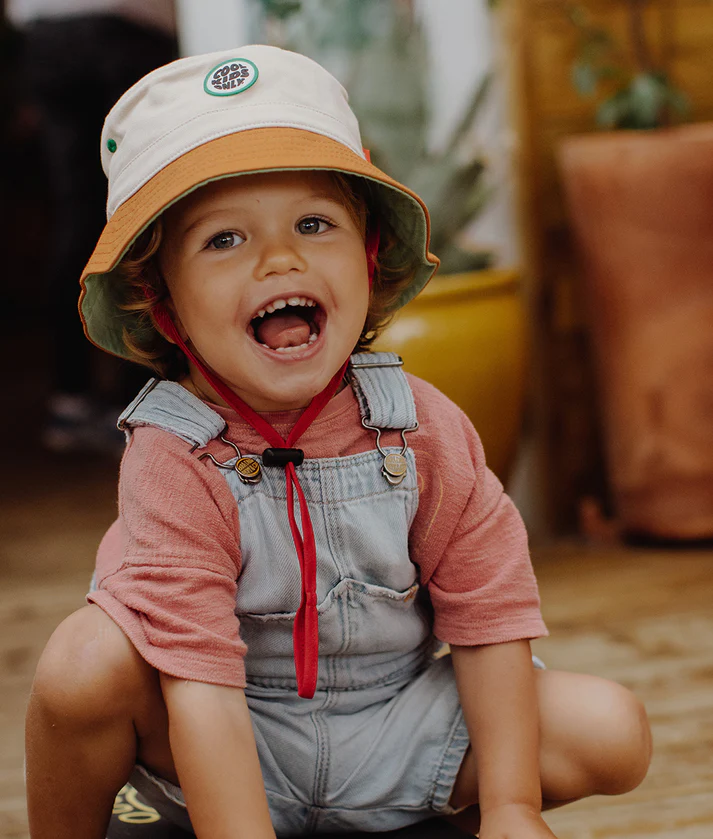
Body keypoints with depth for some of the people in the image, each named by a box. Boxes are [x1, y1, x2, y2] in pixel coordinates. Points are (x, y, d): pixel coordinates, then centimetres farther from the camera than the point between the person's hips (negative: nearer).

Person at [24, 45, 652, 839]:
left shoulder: (421, 426, -12)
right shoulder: (175, 460, -23)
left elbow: (489, 615, -7)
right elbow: (199, 679, -29)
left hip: (390, 731, 3)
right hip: (231, 754, -3)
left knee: (612, 734, -13)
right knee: (88, 659, -32)